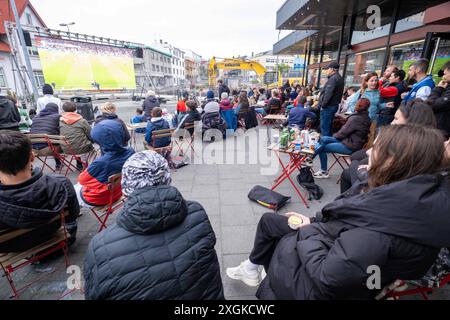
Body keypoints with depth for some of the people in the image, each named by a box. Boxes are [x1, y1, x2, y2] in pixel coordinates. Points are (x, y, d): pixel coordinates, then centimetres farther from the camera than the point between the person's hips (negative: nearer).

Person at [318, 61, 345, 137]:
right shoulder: (340, 78, 17)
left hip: (328, 107, -10)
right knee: (328, 127, 18)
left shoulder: (333, 78, -16)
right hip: (334, 105, 10)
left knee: (324, 128, -6)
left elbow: (328, 94, -23)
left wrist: (323, 105, -15)